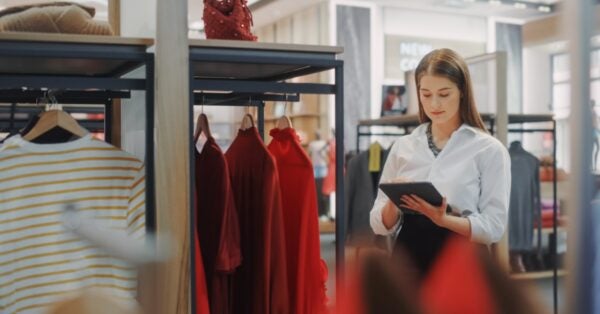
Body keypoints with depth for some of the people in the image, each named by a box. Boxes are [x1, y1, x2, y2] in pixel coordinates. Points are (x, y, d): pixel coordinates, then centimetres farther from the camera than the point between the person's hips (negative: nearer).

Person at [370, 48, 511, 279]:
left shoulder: (489, 149, -2)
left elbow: (494, 226, -7)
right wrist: (393, 203, -14)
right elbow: (380, 224, 8)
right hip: (409, 264, 3)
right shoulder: (403, 146, 9)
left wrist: (444, 219, -23)